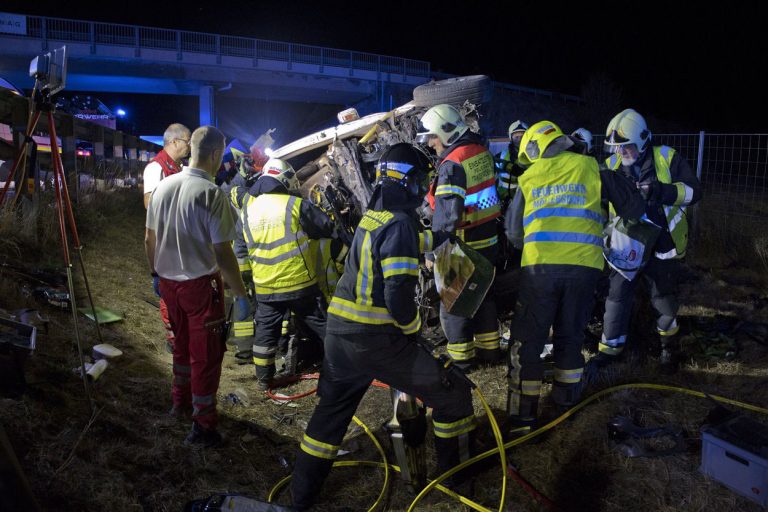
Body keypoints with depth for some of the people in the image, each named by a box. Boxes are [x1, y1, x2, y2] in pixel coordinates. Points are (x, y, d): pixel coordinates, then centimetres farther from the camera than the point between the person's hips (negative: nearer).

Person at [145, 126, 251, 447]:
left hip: (168, 282, 7)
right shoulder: (212, 194, -20)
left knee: (182, 343, 25)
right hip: (201, 284, -7)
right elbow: (223, 254, -21)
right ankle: (203, 426, 14)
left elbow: (149, 240, 9)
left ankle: (181, 401, 43)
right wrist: (241, 295, -13)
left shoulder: (163, 186, 0)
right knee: (205, 355, 5)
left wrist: (156, 273, 23)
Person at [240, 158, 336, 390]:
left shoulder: (248, 207, 4)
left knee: (266, 330, 17)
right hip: (299, 283, -3)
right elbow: (328, 227, -1)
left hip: (265, 285, 4)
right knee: (324, 327, 10)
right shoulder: (295, 205, -10)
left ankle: (264, 379, 22)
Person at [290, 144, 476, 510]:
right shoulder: (400, 223, -15)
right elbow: (398, 294, -22)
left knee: (331, 411, 21)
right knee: (452, 394, 10)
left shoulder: (372, 215, 10)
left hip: (340, 332, 8)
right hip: (379, 341, -8)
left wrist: (437, 237, 40)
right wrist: (414, 329, -4)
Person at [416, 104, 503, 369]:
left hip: (463, 248, -8)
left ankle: (461, 355, 14)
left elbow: (446, 215, -25)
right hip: (489, 241, 8)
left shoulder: (452, 164, -21)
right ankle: (489, 347, 32)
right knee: (483, 294, 20)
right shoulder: (481, 152, 5)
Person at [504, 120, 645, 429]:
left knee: (528, 338, 7)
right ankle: (567, 399, 33)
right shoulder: (589, 168, 10)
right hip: (584, 266, 2)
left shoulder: (529, 178, 11)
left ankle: (523, 414, 8)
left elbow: (514, 232, 15)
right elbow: (631, 202, 13)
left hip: (540, 265, -1)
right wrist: (628, 221, 34)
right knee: (570, 334, 20)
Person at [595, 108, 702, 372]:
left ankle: (668, 345, 37)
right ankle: (610, 346, 17)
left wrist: (663, 190, -27)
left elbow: (694, 191, -11)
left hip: (660, 246, -1)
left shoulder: (667, 159, -8)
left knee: (664, 301, 13)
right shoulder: (611, 166, 0)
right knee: (617, 297, 2)